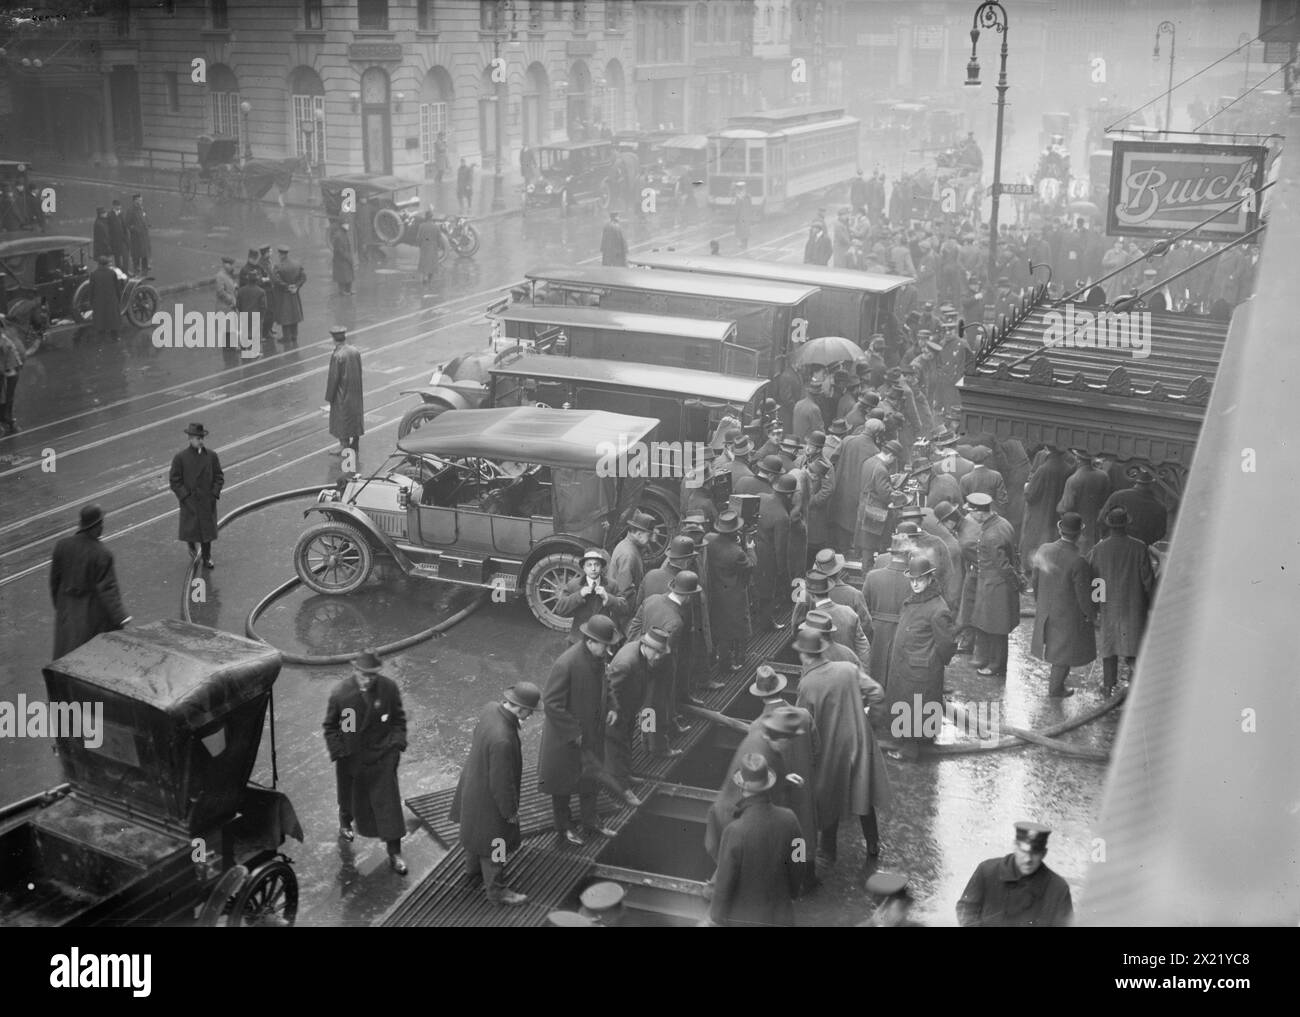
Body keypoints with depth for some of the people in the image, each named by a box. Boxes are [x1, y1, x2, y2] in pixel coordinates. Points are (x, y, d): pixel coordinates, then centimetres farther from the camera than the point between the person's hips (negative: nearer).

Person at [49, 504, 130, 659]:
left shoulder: (62, 546, -10)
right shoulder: (102, 555, -23)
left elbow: (54, 579, 1)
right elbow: (108, 590, -24)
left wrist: (58, 605, 16)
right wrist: (122, 618, -22)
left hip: (68, 611, 4)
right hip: (94, 612, -4)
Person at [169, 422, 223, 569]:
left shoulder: (211, 456, -1)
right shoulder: (180, 458, -8)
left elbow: (219, 476, 5)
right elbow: (175, 481, -5)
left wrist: (214, 494, -5)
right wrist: (185, 496, -12)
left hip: (207, 502, 2)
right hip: (189, 502, -2)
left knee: (207, 529, 8)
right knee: (191, 529, 1)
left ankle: (206, 558, 24)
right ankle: (191, 544, 36)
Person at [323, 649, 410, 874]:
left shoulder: (389, 687, -14)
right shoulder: (340, 693, -17)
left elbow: (398, 719, 1)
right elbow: (330, 726, -3)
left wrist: (397, 744, -6)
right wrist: (338, 752, -9)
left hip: (382, 758, 0)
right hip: (351, 758, 0)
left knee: (388, 804, -1)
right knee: (350, 798, 22)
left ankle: (394, 854, 10)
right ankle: (345, 824, 56)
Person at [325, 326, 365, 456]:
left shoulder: (336, 356, -23)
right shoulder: (355, 351, -4)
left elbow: (333, 378, -18)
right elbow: (359, 372, 5)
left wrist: (329, 396, -8)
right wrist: (357, 388, 17)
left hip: (342, 394, -7)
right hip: (356, 392, 7)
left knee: (342, 419, 5)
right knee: (356, 415, 17)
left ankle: (344, 446, 12)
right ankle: (355, 443, 27)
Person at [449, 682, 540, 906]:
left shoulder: (491, 709, -18)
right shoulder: (502, 740, -43)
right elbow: (501, 783, -30)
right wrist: (510, 811, -15)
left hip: (473, 782, 9)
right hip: (489, 796, -9)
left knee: (476, 828, 33)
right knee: (494, 843, 14)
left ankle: (475, 865, 58)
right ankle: (495, 889, 35)